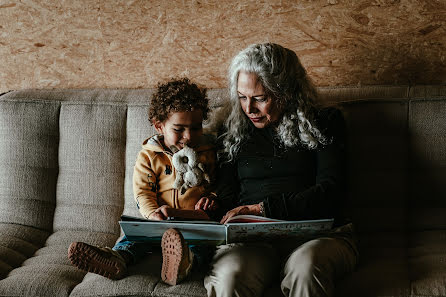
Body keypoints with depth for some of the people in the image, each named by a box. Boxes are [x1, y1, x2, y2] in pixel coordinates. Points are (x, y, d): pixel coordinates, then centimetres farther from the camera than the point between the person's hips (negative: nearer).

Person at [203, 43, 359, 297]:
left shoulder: (324, 123, 9)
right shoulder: (236, 131, 19)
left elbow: (330, 191, -3)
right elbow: (226, 194, 17)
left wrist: (263, 208, -13)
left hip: (318, 234, -1)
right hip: (250, 237, 1)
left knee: (306, 267, -37)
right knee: (229, 277, -34)